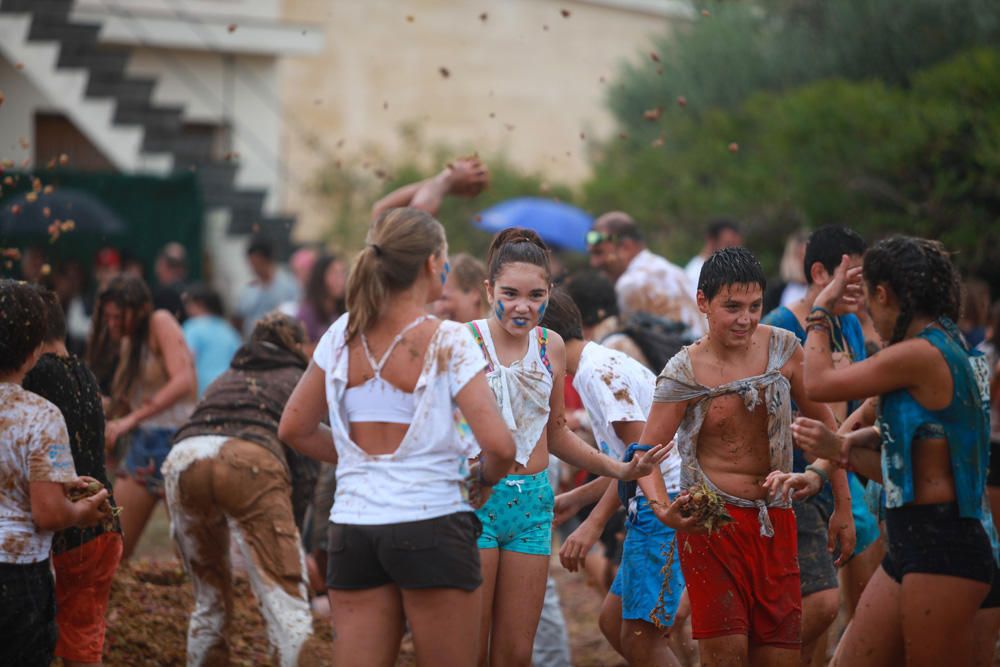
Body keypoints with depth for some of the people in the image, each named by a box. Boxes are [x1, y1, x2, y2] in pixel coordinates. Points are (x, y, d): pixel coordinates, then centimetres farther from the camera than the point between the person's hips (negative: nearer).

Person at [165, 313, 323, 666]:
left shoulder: (226, 378, 38)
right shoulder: (297, 381, 25)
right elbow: (304, 467, 15)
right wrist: (292, 531, 20)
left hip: (183, 456, 5)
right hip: (249, 459, -4)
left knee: (210, 597, 20)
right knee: (286, 599, -7)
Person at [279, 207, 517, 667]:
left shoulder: (343, 336, 4)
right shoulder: (448, 343, -10)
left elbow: (294, 429, 11)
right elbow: (498, 446, -16)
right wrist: (484, 478, 4)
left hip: (352, 528, 5)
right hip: (431, 528, -5)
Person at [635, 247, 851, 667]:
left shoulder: (783, 348, 0)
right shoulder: (683, 375, -8)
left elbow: (823, 422, 11)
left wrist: (843, 507, 11)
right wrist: (663, 511, -29)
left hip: (775, 520, 4)